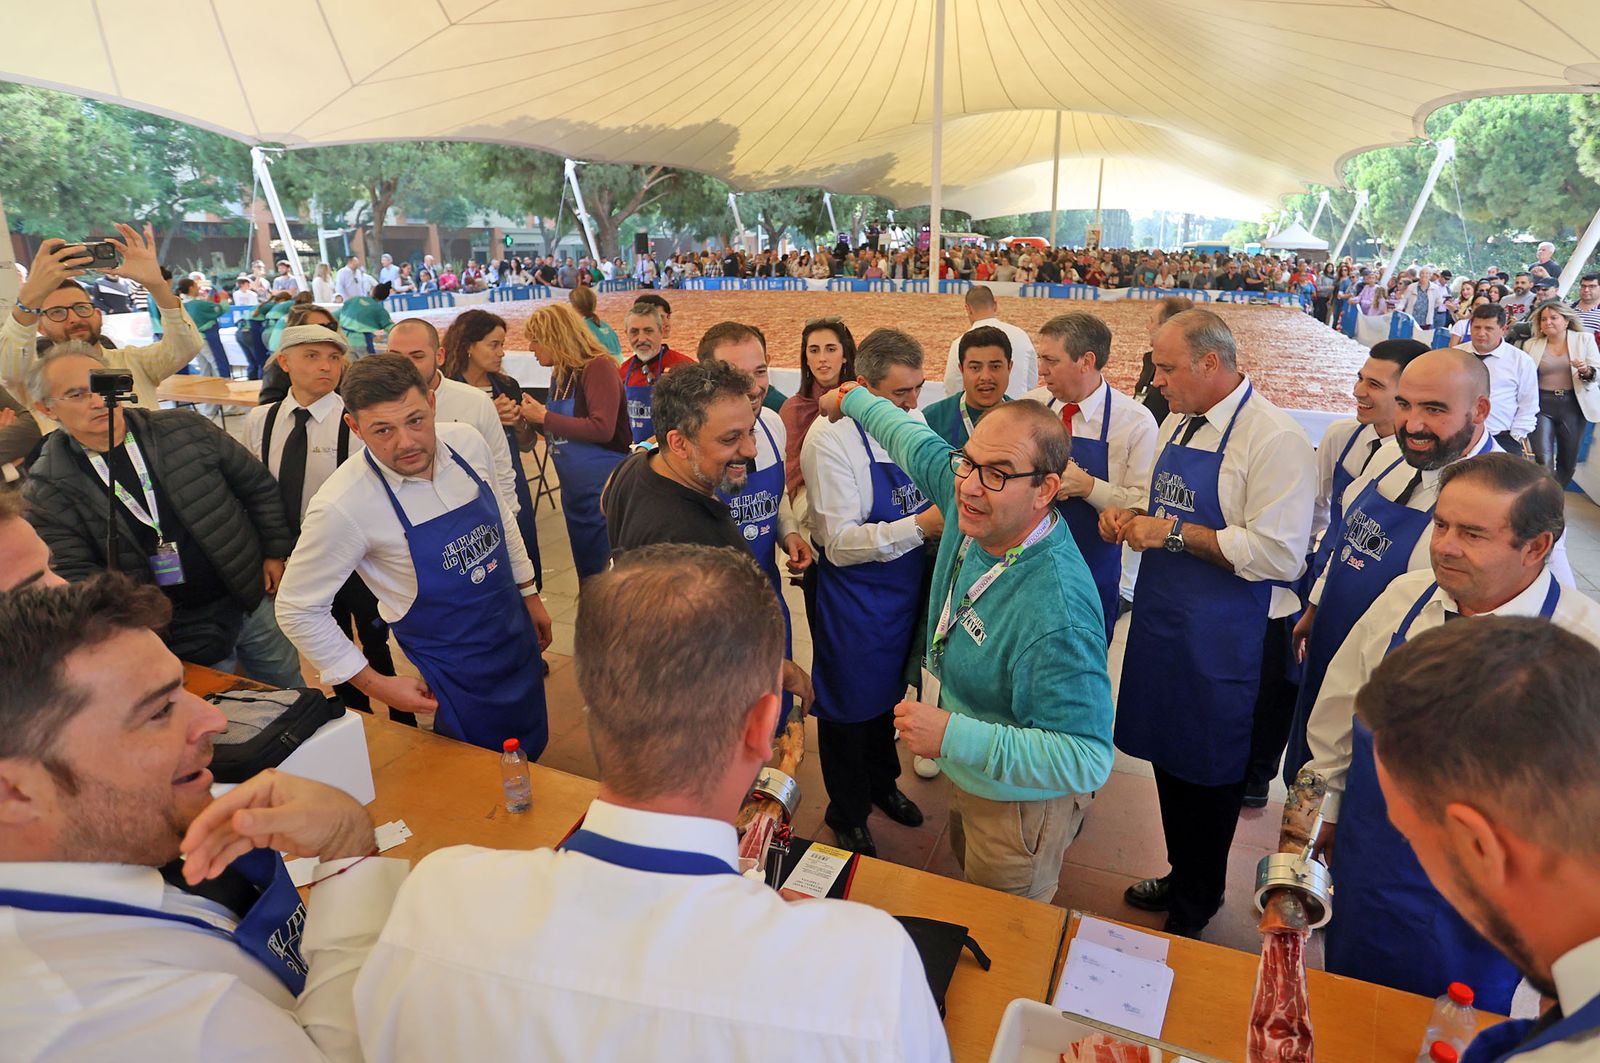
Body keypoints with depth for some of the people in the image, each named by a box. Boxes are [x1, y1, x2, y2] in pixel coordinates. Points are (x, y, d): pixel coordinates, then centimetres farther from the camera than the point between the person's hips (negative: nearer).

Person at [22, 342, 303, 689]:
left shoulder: (185, 429, -6)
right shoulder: (47, 492, -8)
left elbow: (258, 484, 4)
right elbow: (70, 577, -12)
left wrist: (274, 552, 4)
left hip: (251, 602, 2)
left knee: (292, 700, 18)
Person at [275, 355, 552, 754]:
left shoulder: (467, 442, -12)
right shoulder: (342, 507, -26)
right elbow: (297, 609, -14)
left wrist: (529, 593, 14)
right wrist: (376, 684, -12)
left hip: (517, 638, 5)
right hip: (457, 673, -5)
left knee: (533, 750, 22)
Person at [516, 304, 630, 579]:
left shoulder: (598, 366, -14)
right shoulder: (560, 373, 8)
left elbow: (602, 429, -25)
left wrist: (544, 417, -17)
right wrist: (533, 417, -1)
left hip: (605, 489, -8)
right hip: (574, 491, 8)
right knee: (586, 570, 19)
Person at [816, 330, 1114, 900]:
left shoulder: (1056, 614, -40)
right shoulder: (974, 504, -15)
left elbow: (1087, 758, -36)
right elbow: (919, 442, 5)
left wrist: (953, 736, -38)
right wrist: (855, 400, 22)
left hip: (1021, 805, -8)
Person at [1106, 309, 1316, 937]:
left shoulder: (1275, 439, -17)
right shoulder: (1177, 423, 8)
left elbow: (1279, 555, -24)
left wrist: (1174, 532, -23)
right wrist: (1129, 517, -1)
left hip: (1227, 642, -7)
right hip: (1163, 624, 7)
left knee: (1208, 773, 11)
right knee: (1168, 758, 20)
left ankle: (1194, 908, 34)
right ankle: (1181, 876, 44)